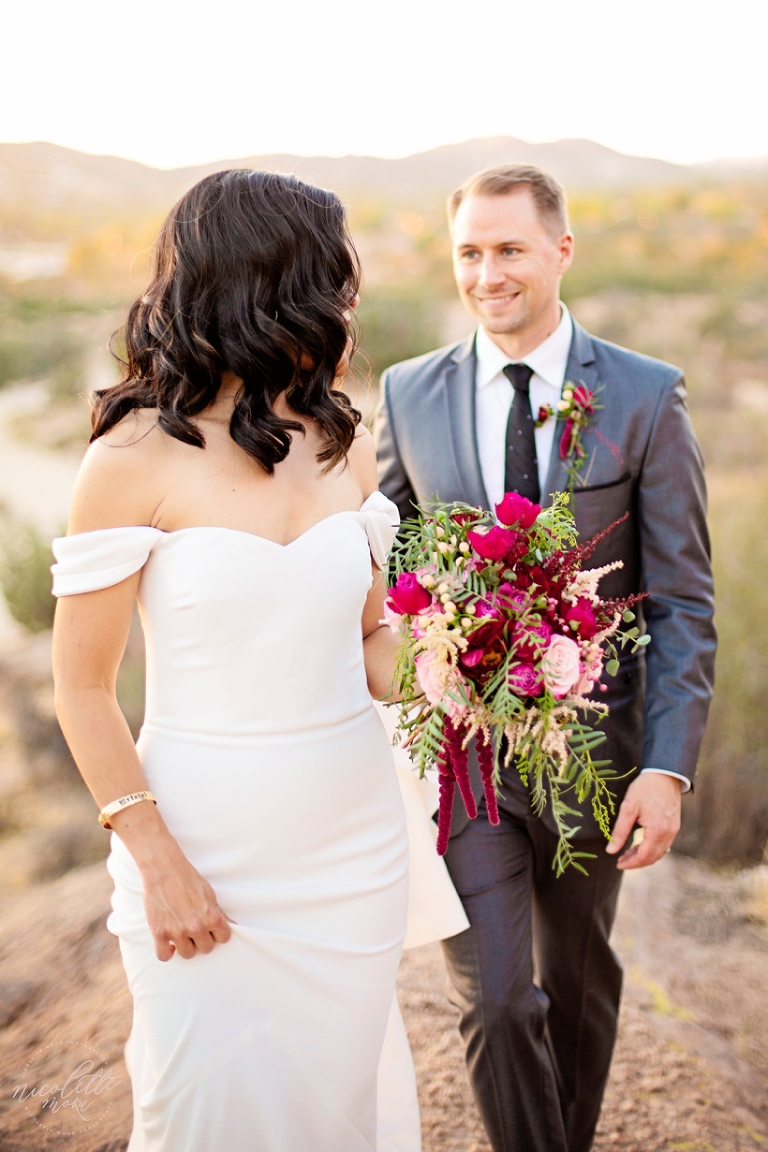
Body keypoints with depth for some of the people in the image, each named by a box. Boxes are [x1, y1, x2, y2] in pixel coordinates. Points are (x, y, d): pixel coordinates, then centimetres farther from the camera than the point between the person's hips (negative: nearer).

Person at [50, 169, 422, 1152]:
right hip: (206, 851, -4)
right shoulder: (135, 459, -12)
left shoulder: (345, 445, 3)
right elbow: (83, 691, -9)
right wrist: (158, 862, -12)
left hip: (353, 844, 4)